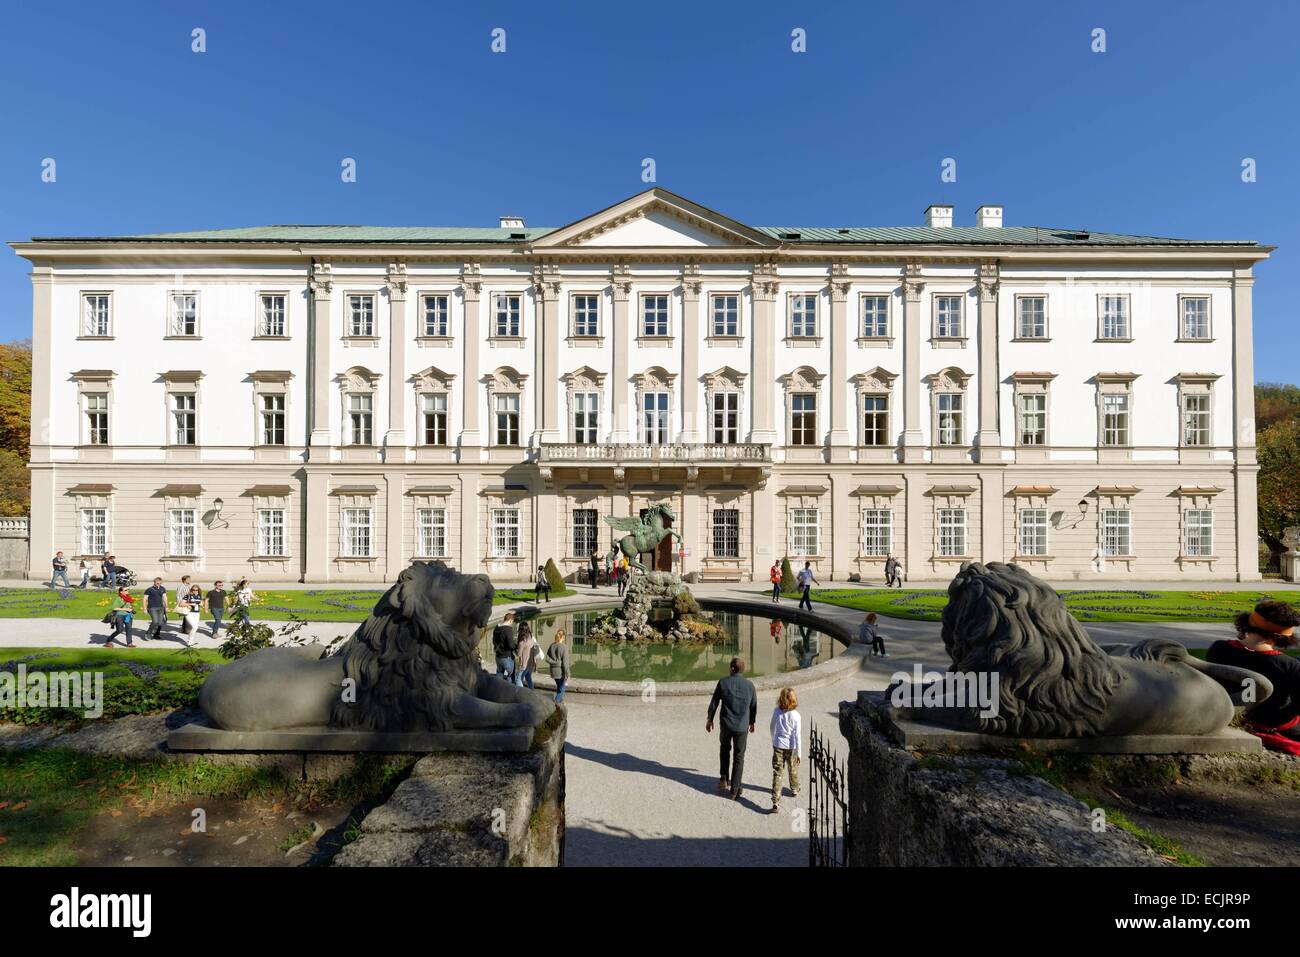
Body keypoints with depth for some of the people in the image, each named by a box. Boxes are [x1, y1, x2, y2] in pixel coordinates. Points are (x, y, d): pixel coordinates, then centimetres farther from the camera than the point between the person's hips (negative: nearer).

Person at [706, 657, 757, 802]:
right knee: (739, 758, 12)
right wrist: (752, 722, 22)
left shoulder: (723, 683, -10)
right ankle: (734, 790, 15)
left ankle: (724, 778, 23)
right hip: (742, 727, 0)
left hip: (726, 725, 0)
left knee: (724, 748, 28)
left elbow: (714, 703, -3)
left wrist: (710, 719, 12)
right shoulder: (750, 685, -6)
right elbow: (754, 707, 5)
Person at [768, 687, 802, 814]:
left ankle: (776, 803, -5)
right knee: (793, 770, 25)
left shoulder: (776, 711, -10)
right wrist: (799, 753, 0)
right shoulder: (796, 715, -15)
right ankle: (795, 789, 49)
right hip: (791, 747, 0)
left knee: (777, 773, 0)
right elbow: (797, 735, -11)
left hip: (778, 746, 0)